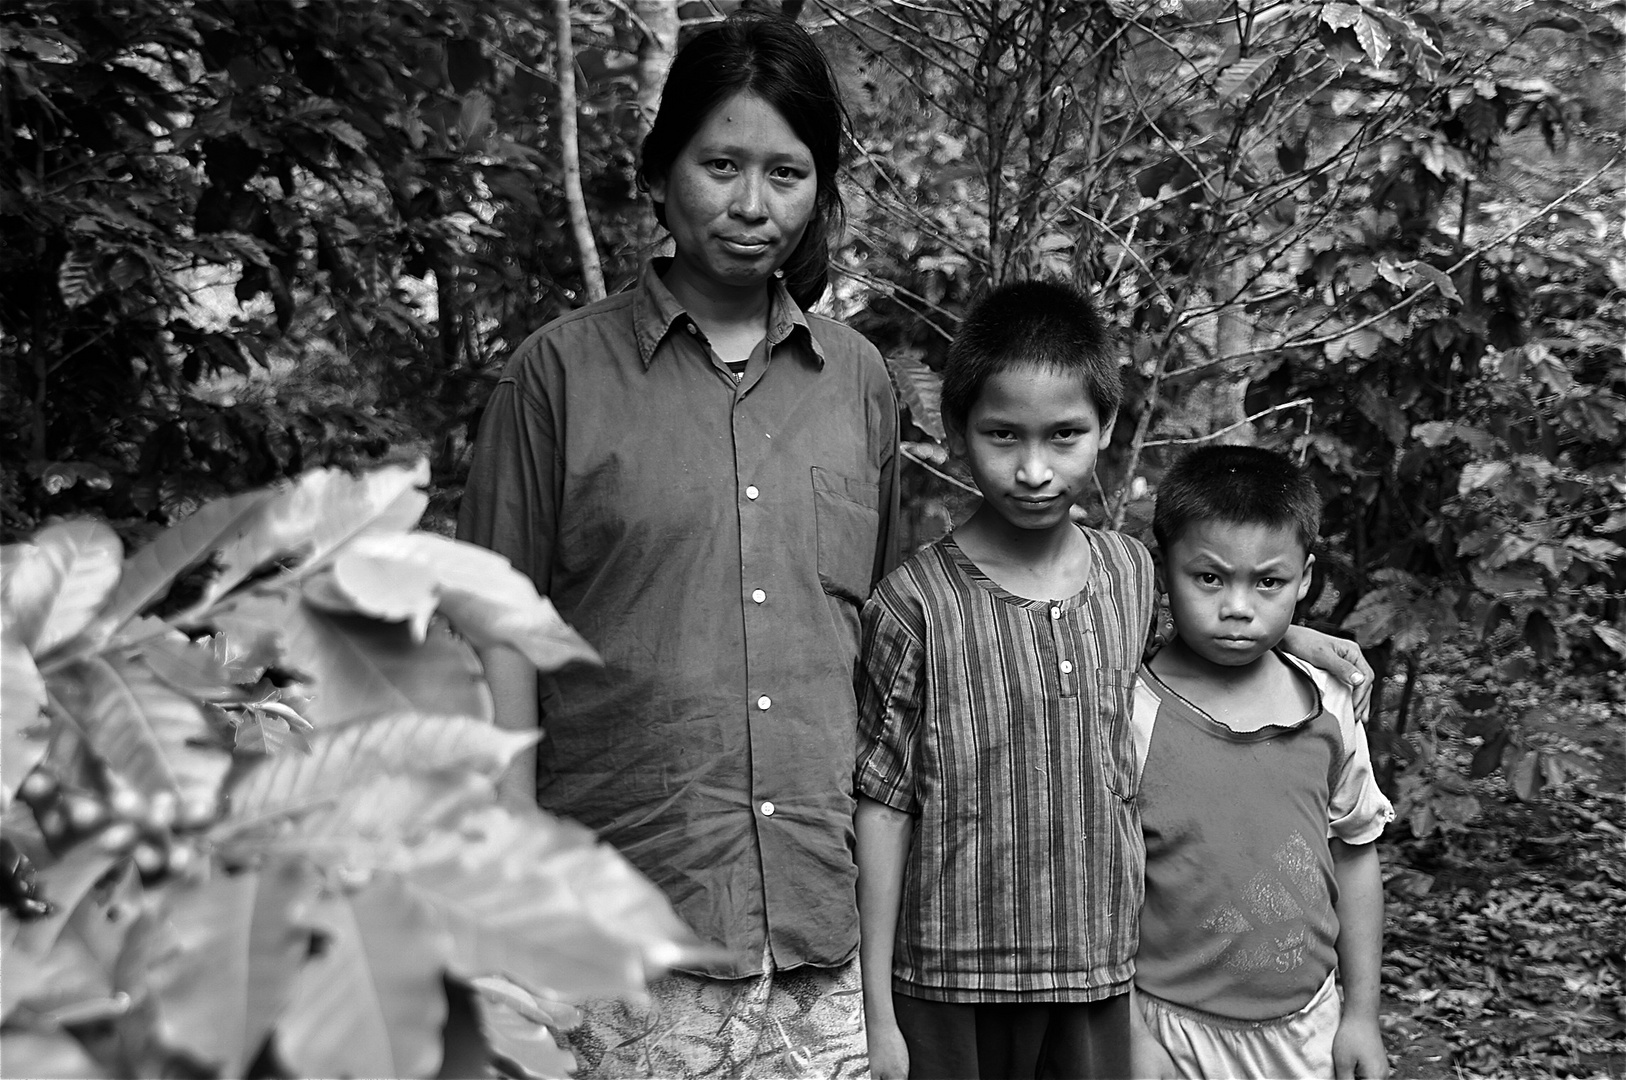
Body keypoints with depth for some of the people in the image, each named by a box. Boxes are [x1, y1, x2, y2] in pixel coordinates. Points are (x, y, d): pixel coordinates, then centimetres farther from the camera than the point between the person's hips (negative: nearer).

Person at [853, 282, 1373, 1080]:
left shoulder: (1133, 575, 2)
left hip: (1102, 976, 4)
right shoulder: (914, 605, -11)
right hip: (953, 984, -4)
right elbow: (883, 809, -8)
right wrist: (877, 1012, -6)